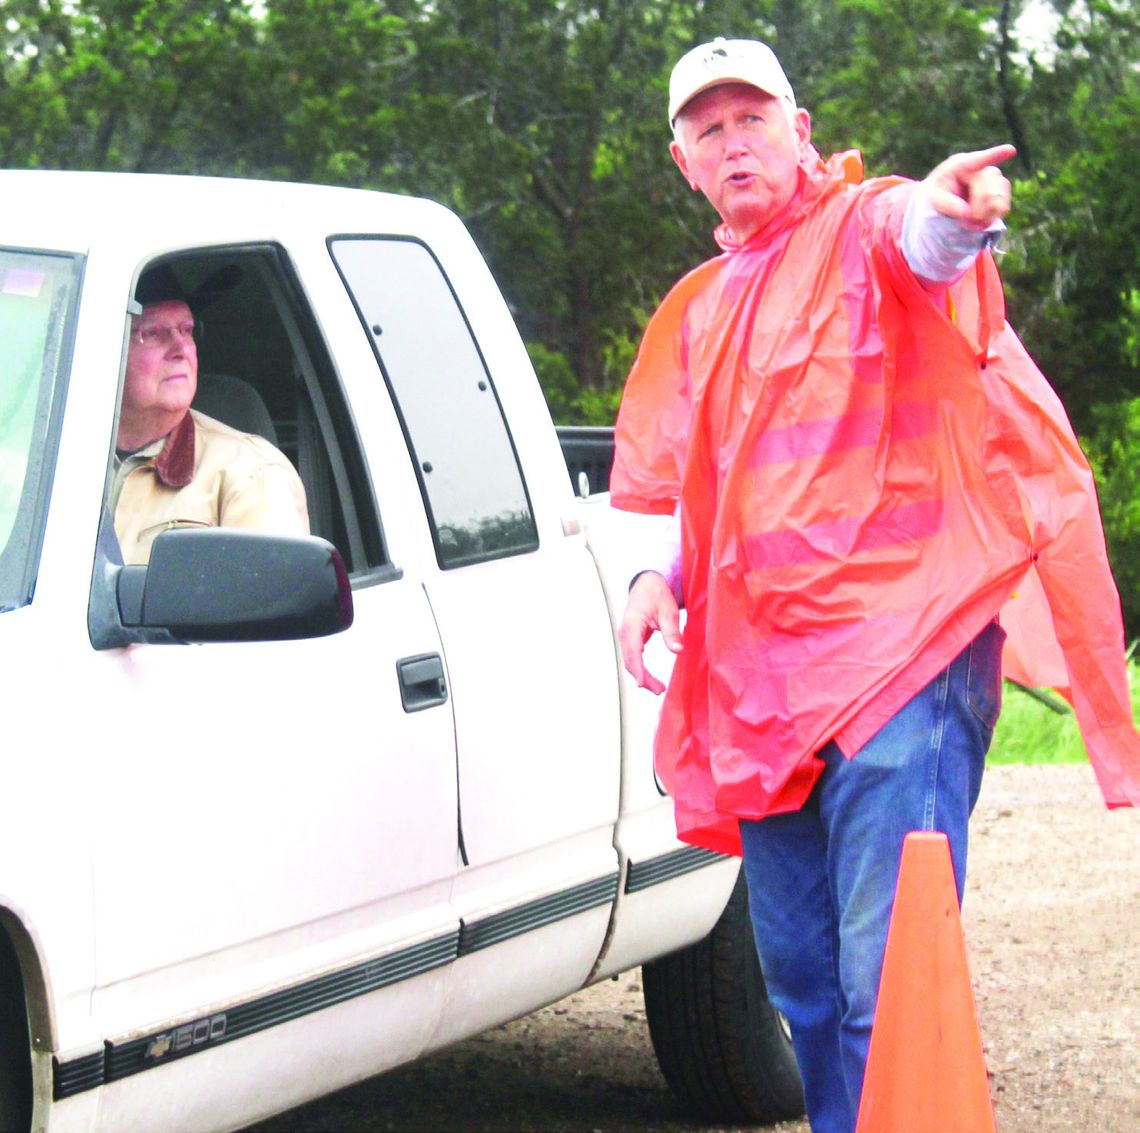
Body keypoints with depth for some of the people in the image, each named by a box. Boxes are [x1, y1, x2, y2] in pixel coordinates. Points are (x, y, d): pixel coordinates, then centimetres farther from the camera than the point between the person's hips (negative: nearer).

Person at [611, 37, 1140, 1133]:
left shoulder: (866, 229, -2)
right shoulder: (700, 311, 21)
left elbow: (920, 242, -28)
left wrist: (947, 215, -53)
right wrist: (661, 576, 8)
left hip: (897, 657, -8)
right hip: (763, 678, 8)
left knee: (886, 986, -16)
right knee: (799, 978, 12)